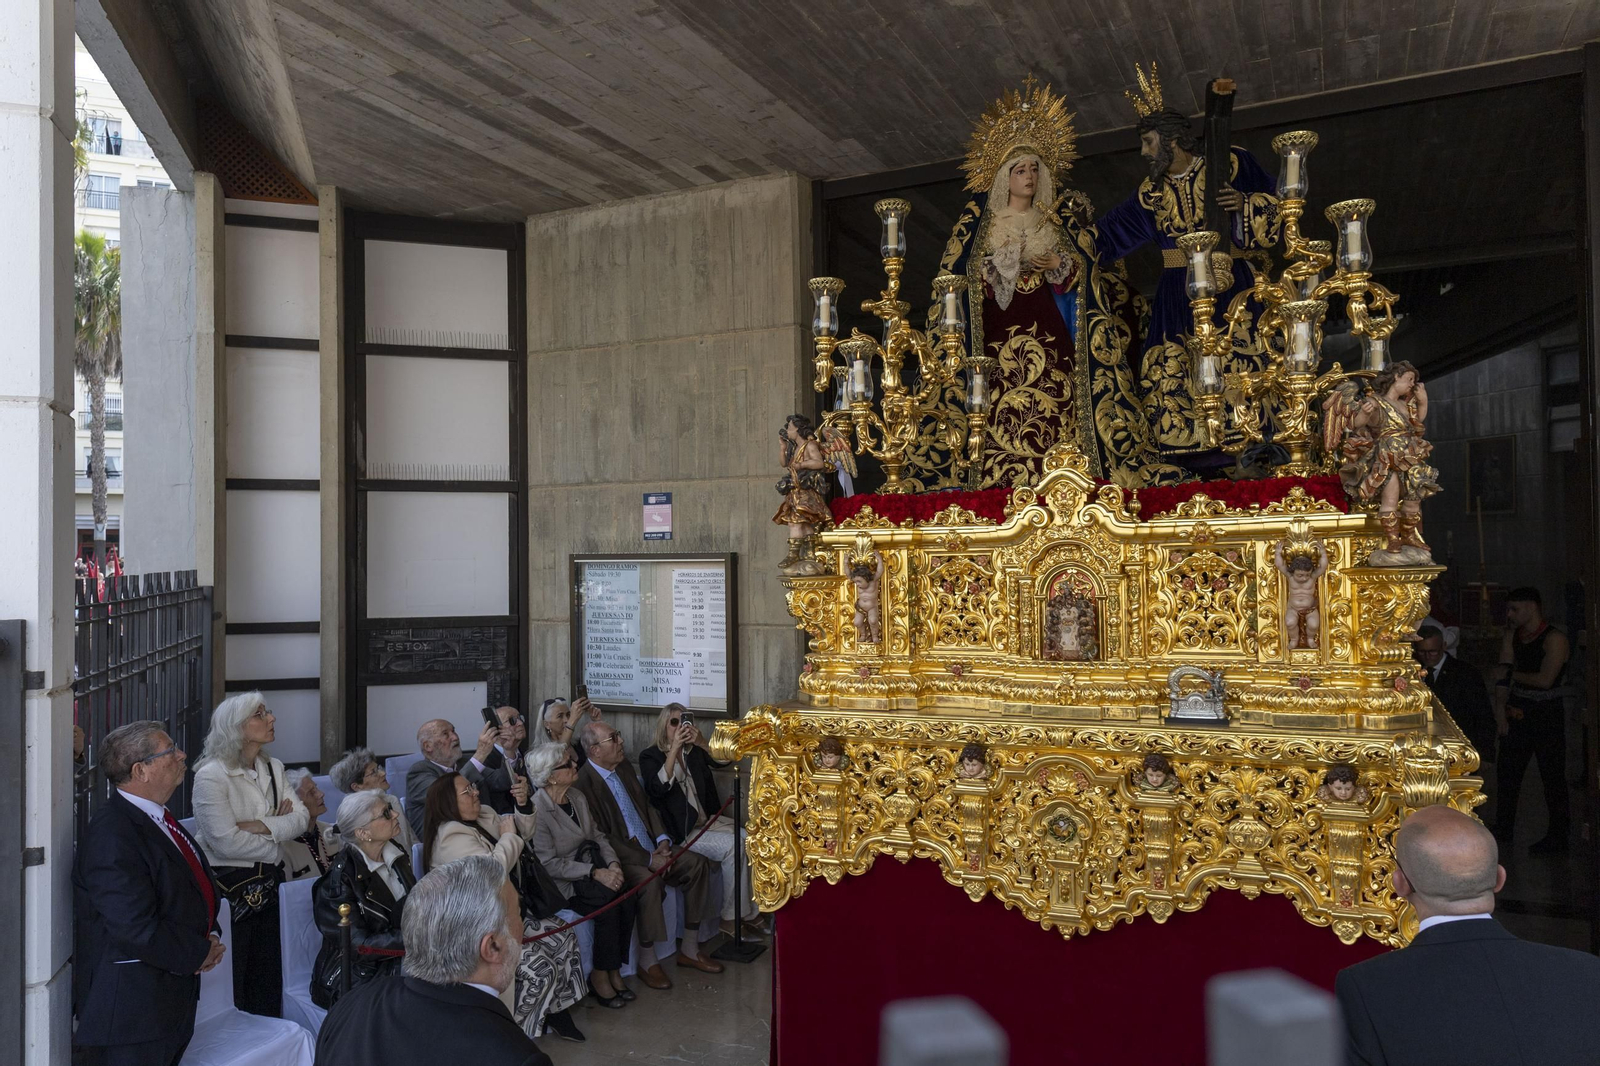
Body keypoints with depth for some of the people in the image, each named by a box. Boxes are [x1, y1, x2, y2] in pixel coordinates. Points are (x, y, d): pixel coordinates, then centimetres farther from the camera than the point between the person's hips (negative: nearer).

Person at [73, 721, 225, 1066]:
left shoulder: (157, 818, 8)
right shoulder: (112, 838, -24)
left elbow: (198, 884, 20)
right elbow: (138, 931, -28)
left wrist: (211, 933, 2)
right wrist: (201, 953, -14)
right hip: (134, 1004, -9)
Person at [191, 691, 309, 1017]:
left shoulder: (273, 769, 9)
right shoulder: (211, 775, -13)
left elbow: (301, 818, 0)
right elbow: (225, 840, -20)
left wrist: (260, 826, -17)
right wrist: (278, 830, -7)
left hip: (269, 884, 6)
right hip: (230, 886, -6)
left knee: (269, 982, 12)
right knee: (232, 987, 4)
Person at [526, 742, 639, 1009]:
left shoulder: (577, 797, 8)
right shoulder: (537, 810, -16)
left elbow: (597, 835, 13)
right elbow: (549, 864, -17)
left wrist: (612, 863, -7)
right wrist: (595, 873, -21)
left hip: (591, 870, 7)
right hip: (560, 884, -7)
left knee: (628, 902, -19)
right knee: (609, 903, -28)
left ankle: (614, 970, -6)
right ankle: (600, 975, -12)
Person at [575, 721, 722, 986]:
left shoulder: (624, 767, 8)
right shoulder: (584, 783, -18)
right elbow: (602, 837, -20)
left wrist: (662, 840, -1)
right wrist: (647, 860, -21)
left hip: (650, 847, 8)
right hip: (620, 855, -8)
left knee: (697, 865, -6)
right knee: (649, 880, -34)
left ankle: (690, 950, 5)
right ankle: (647, 962, -15)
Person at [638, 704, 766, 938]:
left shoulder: (694, 751, 14)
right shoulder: (650, 756, -1)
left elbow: (723, 760, 1)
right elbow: (658, 788, -19)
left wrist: (701, 742, -16)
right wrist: (674, 749, -23)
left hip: (708, 819, 6)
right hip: (681, 829, -6)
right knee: (732, 847, -25)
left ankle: (749, 912, -9)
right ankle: (731, 917, -13)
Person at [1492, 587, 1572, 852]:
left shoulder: (1554, 639, -13)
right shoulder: (1511, 637, 8)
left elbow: (1545, 680, -19)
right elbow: (1503, 676, 4)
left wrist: (1515, 674, -3)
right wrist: (1500, 711, -2)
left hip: (1547, 714, -7)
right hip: (1517, 712, 7)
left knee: (1552, 775, 1)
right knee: (1506, 771, 12)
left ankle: (1558, 836, 12)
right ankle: (1503, 828, 25)